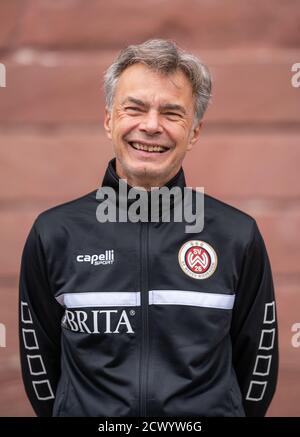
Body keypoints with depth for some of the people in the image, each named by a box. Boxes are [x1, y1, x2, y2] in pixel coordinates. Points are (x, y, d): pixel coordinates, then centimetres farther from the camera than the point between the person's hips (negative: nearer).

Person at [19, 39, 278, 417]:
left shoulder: (238, 236, -6)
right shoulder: (54, 233, -6)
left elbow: (258, 359, 1)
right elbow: (38, 357, 2)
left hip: (206, 413, 0)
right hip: (88, 411, 0)